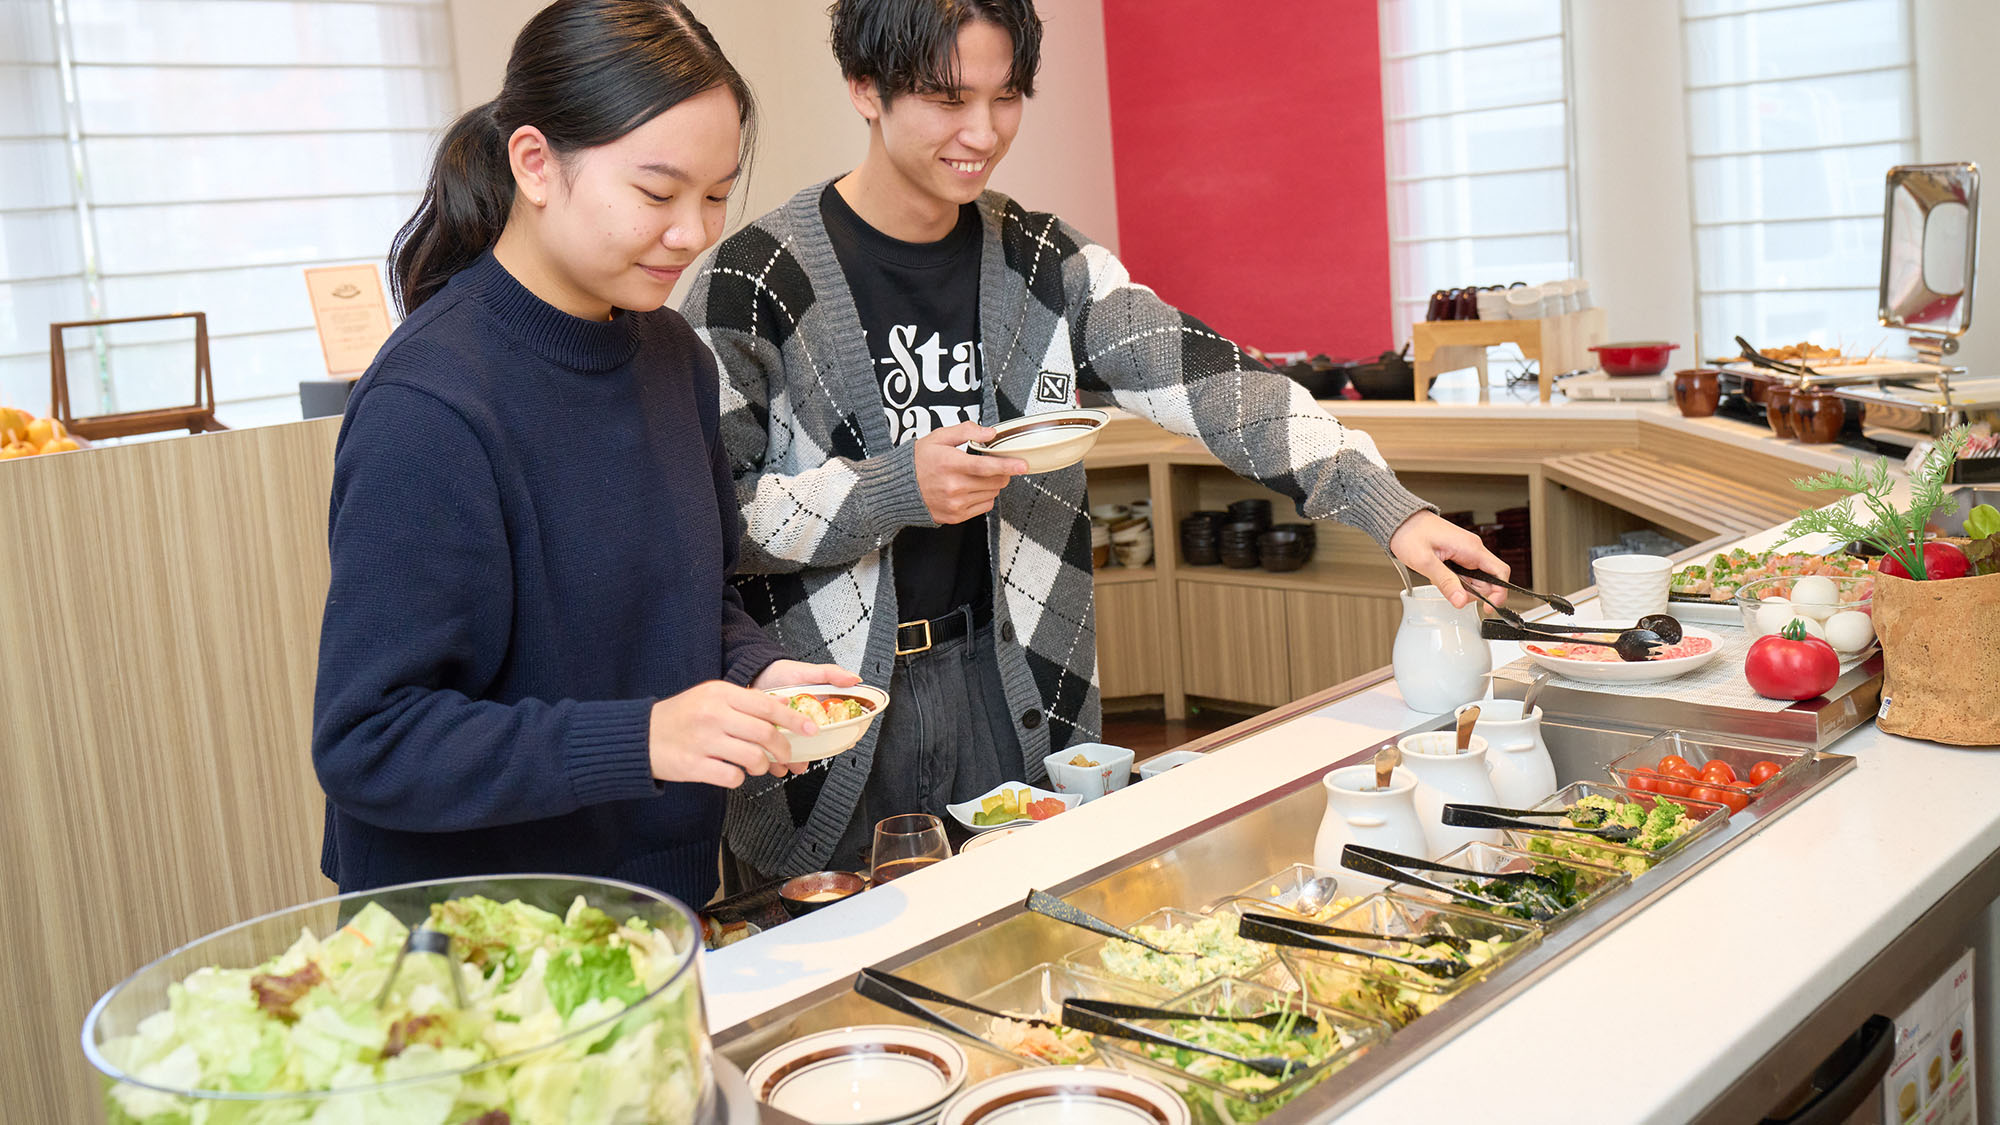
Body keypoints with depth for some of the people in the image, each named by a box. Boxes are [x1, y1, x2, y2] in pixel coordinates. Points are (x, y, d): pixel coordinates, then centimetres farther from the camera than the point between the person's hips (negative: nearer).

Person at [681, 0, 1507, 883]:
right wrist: (891, 492, -24)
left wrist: (1391, 511, -16)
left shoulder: (1043, 262, 2)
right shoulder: (758, 280, -10)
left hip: (1013, 699, 4)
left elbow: (1207, 381, -6)